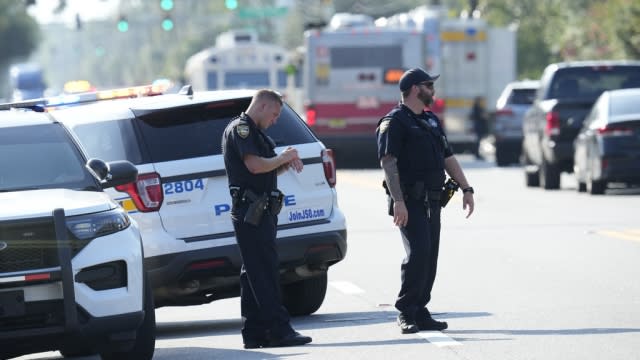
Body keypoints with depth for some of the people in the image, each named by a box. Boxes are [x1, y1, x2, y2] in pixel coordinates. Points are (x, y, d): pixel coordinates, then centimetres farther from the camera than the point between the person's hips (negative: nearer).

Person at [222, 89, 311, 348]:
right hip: (250, 210, -10)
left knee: (254, 274, 9)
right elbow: (254, 165, -21)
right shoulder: (240, 129, -9)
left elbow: (266, 171, 25)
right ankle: (278, 330, -15)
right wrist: (284, 158, -7)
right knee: (265, 271, -12)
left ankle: (254, 333, 10)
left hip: (261, 211, 10)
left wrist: (285, 165, 7)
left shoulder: (254, 132, 23)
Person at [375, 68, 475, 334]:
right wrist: (398, 201, -24)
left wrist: (466, 189, 16)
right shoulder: (394, 122, -7)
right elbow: (388, 162, -15)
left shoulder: (431, 121, 21)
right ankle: (406, 312, -9)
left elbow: (448, 157, 25)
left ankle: (419, 313, 11)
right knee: (418, 253, -17)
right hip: (410, 202, -8)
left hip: (432, 201, 8)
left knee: (429, 258, 6)